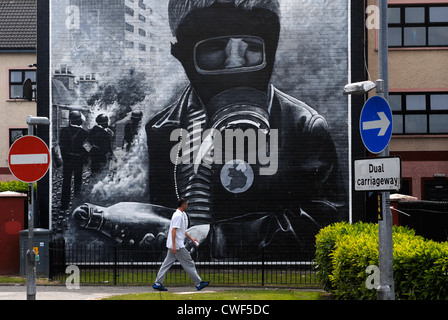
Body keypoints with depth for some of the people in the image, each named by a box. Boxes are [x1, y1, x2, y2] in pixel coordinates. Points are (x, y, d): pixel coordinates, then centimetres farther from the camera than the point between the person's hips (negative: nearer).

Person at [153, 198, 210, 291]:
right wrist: (174, 245, -24)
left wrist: (190, 238, 28)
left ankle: (158, 283, 7)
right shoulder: (178, 215, -16)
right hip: (177, 245, -10)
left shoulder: (182, 214, 17)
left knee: (167, 263, 8)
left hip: (174, 246, 10)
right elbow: (174, 230, -21)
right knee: (189, 263, -3)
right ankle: (198, 283, 3)